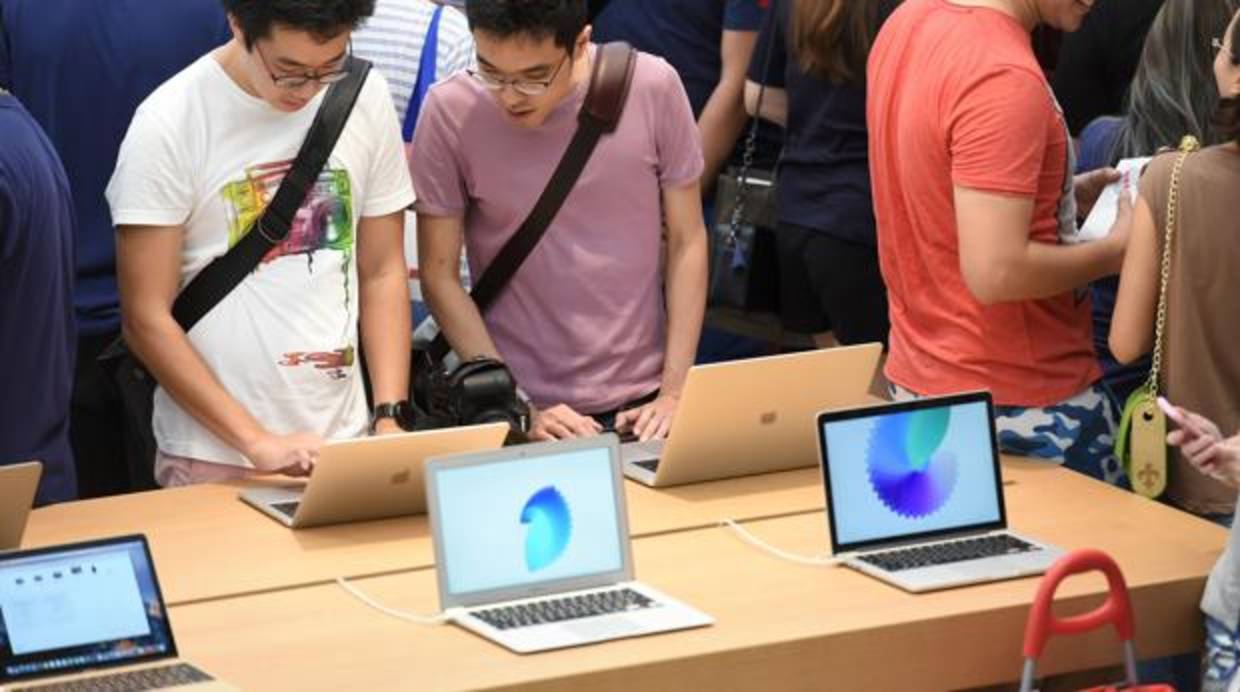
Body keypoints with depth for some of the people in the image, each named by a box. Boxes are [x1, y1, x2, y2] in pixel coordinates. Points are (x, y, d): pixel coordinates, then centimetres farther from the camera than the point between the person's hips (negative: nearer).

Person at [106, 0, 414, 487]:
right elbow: (146, 319, -11)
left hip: (345, 441, 4)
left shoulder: (366, 97, -1)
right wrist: (259, 443, -18)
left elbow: (382, 272, 6)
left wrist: (390, 417, -5)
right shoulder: (168, 124, -12)